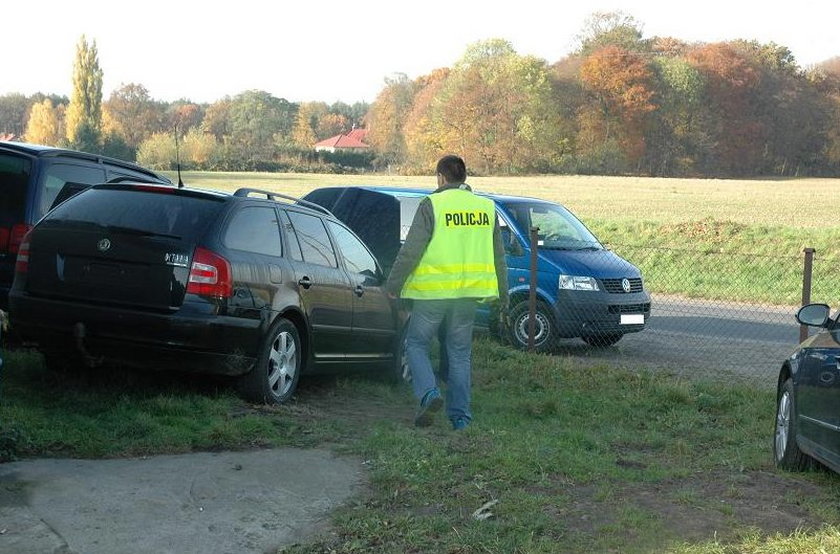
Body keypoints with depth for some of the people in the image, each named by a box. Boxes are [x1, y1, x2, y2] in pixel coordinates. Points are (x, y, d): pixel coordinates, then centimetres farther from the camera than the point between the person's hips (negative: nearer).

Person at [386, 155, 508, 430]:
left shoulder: (431, 205, -8)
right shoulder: (486, 207, 9)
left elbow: (411, 250, -11)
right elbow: (498, 256, 16)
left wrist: (394, 285, -1)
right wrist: (503, 294, 25)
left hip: (433, 291, -5)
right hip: (468, 293, 5)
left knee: (416, 344, 10)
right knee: (459, 353, 12)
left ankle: (428, 394, -11)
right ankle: (460, 416, 10)